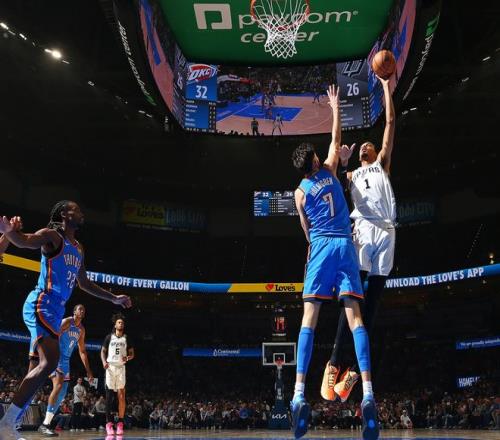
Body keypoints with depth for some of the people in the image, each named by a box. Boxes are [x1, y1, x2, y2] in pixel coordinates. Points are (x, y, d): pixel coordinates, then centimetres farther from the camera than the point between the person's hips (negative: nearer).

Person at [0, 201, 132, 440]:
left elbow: (84, 283, 32)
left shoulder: (78, 249, 21)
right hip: (42, 305, -10)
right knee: (49, 362, -23)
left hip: (55, 309, 10)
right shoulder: (52, 236, -5)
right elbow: (25, 240, -25)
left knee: (36, 370, 7)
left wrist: (114, 298, 34)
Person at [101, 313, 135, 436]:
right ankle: (109, 422, -1)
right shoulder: (109, 337, 6)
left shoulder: (126, 338, 9)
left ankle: (120, 423, 0)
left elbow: (132, 353, 12)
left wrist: (127, 358, -11)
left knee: (121, 395, -4)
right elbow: (103, 351, 8)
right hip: (110, 367, -1)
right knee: (109, 395, -3)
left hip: (121, 367, 1)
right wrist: (104, 361, -11)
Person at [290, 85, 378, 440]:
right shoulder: (330, 171, 13)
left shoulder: (300, 192, 10)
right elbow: (336, 138, 29)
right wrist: (335, 106, 37)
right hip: (345, 245, 2)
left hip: (321, 247, -1)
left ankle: (299, 394, -18)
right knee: (354, 316, -7)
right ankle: (368, 394, -19)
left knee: (309, 318, -6)